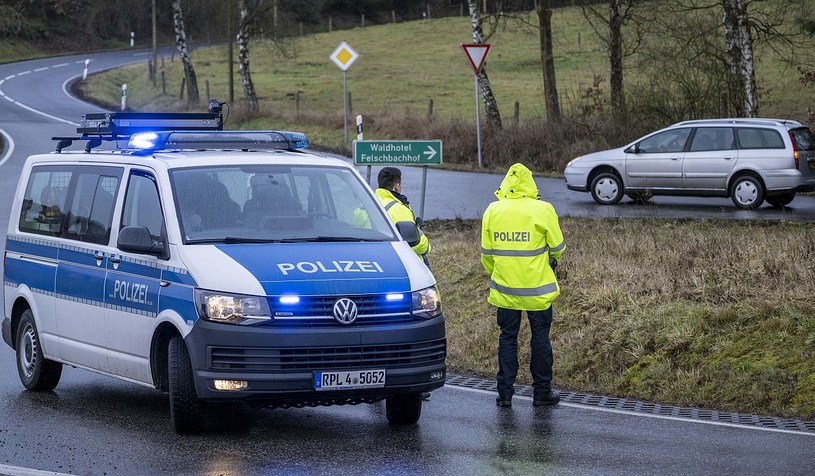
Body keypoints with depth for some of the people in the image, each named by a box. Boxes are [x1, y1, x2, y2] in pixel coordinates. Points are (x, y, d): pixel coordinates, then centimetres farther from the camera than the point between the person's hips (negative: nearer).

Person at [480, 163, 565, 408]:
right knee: (540, 337, 9)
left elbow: (486, 253, 6)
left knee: (507, 337, 11)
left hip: (505, 287, 2)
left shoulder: (492, 211, -1)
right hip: (538, 288, -2)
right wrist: (552, 258, 21)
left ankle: (505, 392, 10)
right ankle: (542, 392, 14)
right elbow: (557, 248, -3)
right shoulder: (543, 210, -11)